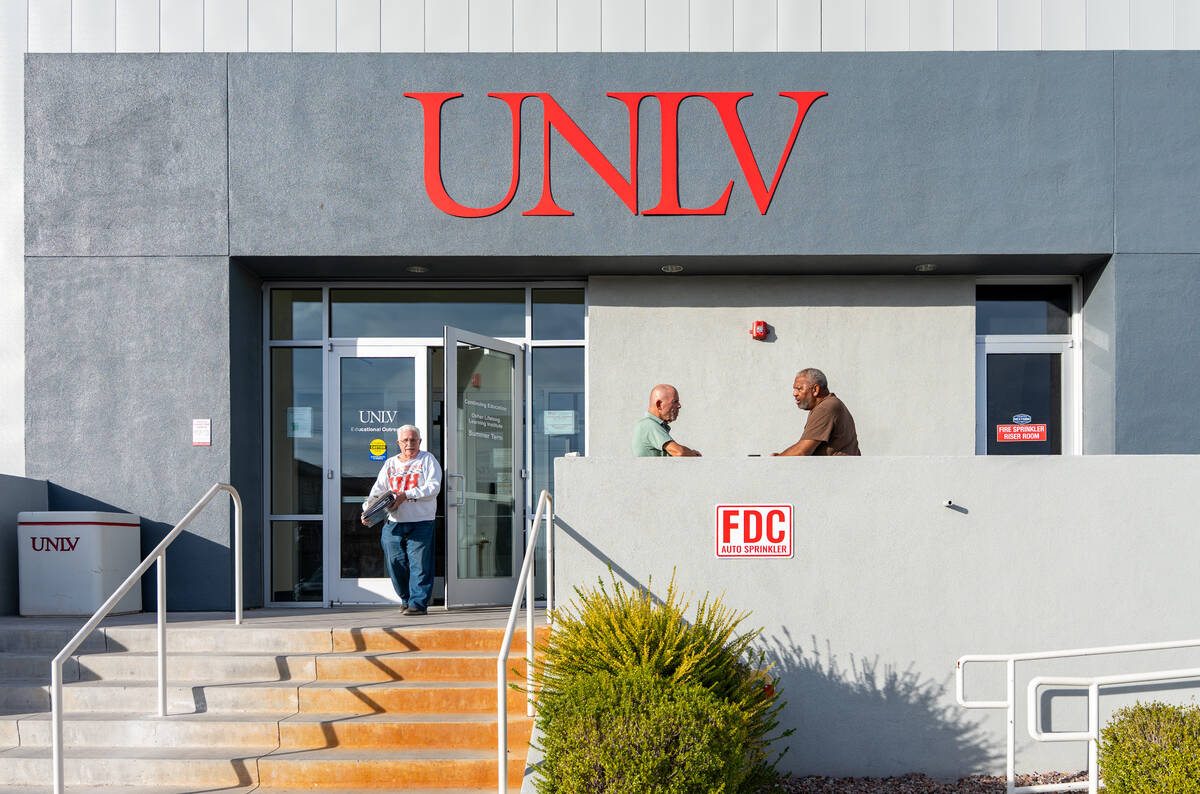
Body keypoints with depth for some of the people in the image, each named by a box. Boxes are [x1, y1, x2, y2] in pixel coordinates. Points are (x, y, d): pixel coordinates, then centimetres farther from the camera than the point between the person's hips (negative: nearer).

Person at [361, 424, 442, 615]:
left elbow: (433, 487, -7)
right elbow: (378, 490, 12)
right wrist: (367, 510, -5)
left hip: (420, 522, -4)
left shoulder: (427, 460, 6)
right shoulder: (390, 464, 17)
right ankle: (406, 599, 19)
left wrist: (406, 495, -15)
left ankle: (418, 603, -5)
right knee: (395, 563, 1)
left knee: (419, 563, -9)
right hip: (393, 522, 4)